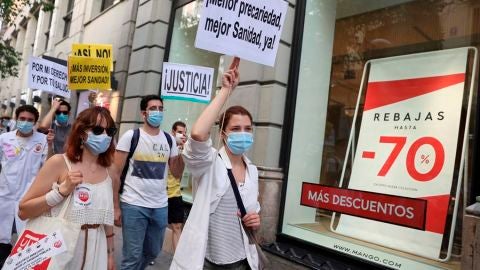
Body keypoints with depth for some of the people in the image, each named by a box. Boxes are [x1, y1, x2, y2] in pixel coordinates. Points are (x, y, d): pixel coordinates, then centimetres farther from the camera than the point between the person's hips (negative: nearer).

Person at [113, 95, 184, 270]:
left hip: (160, 206, 4)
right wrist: (116, 206, -8)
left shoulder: (169, 139, 5)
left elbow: (177, 174, 8)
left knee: (153, 252, 20)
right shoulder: (130, 136, -5)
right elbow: (116, 174, -5)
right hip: (133, 205, -4)